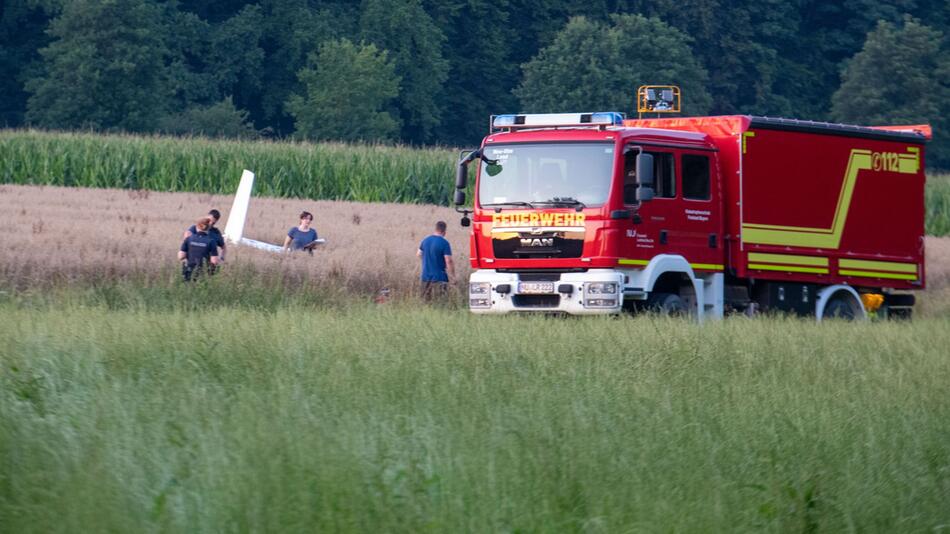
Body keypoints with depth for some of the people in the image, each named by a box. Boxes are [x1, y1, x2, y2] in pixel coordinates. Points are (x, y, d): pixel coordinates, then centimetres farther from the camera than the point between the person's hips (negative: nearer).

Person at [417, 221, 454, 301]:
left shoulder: (425, 241, 5)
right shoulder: (444, 243, -14)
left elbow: (418, 254, 21)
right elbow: (448, 261, -18)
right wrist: (453, 275, -9)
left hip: (425, 277, 6)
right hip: (439, 278, -6)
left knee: (425, 301, 12)